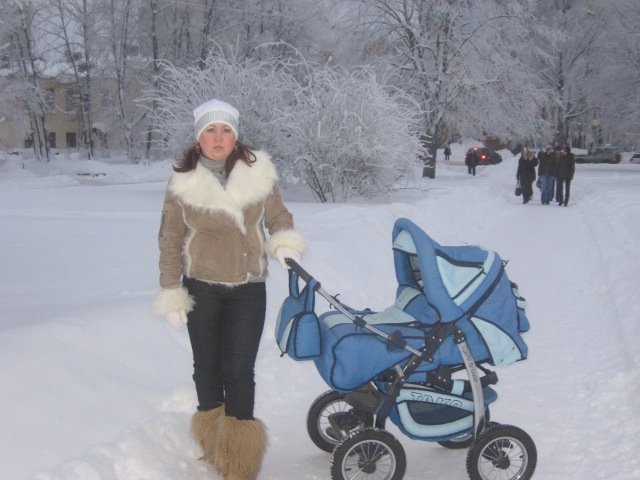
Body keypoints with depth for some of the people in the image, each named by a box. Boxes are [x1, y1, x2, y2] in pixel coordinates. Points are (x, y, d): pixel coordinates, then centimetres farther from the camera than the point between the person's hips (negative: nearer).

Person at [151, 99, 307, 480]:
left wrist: (285, 244, -13)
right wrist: (171, 294, 0)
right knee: (207, 366, 11)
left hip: (248, 290, -1)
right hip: (201, 289, 1)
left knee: (239, 370, -6)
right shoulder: (183, 183, -3)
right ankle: (212, 443, 29)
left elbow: (279, 218, 9)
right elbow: (170, 242, 2)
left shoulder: (258, 174, -3)